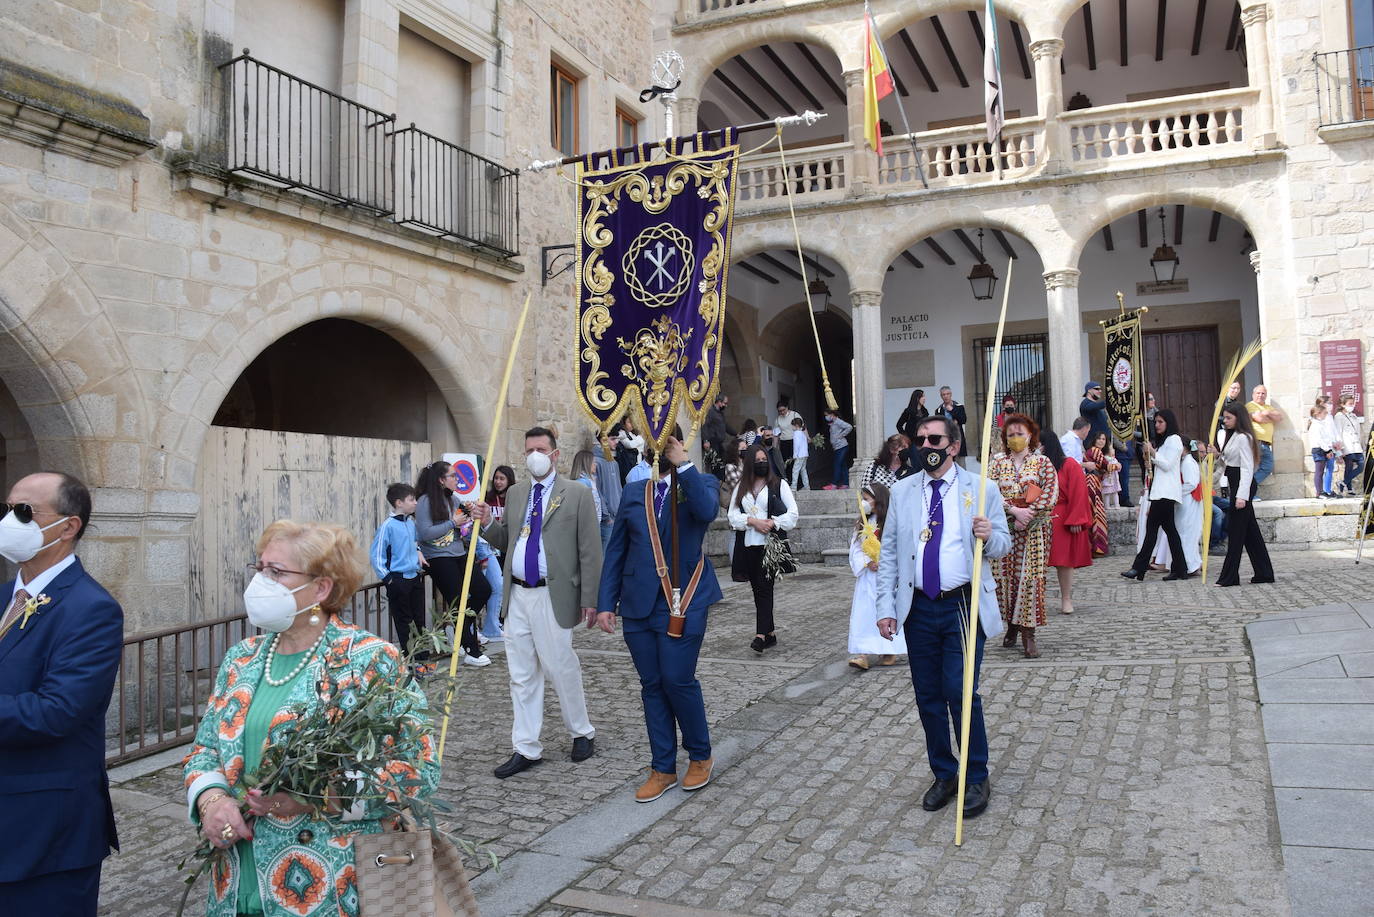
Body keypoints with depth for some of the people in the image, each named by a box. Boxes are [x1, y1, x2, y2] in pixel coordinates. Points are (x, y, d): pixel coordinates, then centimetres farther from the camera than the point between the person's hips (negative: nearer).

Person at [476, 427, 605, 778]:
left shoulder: (577, 494, -4)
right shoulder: (516, 493, 13)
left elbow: (590, 551, -6)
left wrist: (590, 600, -9)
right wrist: (488, 524, 0)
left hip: (552, 597, -5)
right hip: (517, 595, 6)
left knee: (561, 669, 3)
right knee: (522, 676, 10)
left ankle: (582, 733, 26)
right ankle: (526, 749, 19)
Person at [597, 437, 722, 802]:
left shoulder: (700, 483, 2)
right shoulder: (634, 495, 12)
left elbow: (707, 511, -22)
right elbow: (615, 551, 12)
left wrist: (684, 465, -21)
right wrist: (605, 603, 5)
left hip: (684, 604, -4)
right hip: (639, 605, 4)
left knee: (678, 680, -5)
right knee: (652, 686, 9)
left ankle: (700, 756, 20)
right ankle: (663, 769, 21)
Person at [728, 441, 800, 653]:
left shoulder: (779, 484, 4)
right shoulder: (741, 487, 13)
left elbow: (793, 513, 0)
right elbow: (733, 514, 6)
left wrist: (772, 523, -13)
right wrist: (753, 521, -10)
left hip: (770, 544, -4)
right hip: (747, 545, 4)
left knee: (764, 588, -12)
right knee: (757, 589, 8)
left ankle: (761, 635, -17)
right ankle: (770, 633, 17)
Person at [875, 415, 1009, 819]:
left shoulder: (981, 489, 1)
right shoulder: (902, 491, 7)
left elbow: (1003, 545, 4)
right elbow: (888, 553, 7)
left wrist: (989, 537, -20)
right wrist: (885, 606, 0)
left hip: (963, 606, -3)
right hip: (918, 608, 3)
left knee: (962, 693, -7)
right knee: (928, 698, 10)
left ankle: (976, 779, 12)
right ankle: (943, 775, 26)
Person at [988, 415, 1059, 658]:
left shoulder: (1043, 462, 5)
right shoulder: (997, 463, 8)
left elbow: (1051, 494, -4)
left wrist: (1029, 514, -14)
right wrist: (1015, 510, -15)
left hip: (1034, 528, -2)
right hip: (1004, 527, 2)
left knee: (1031, 575, -7)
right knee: (1006, 575, 2)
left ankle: (1028, 633, -6)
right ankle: (1012, 625, 18)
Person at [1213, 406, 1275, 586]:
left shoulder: (1243, 438, -13)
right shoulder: (1232, 436, 16)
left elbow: (1247, 468, -19)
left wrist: (1242, 495, -24)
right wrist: (1218, 455, 3)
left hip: (1242, 484, -10)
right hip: (1234, 483, 10)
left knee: (1235, 530, -6)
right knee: (1250, 531, 12)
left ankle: (1229, 576, -3)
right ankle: (1264, 573, 17)